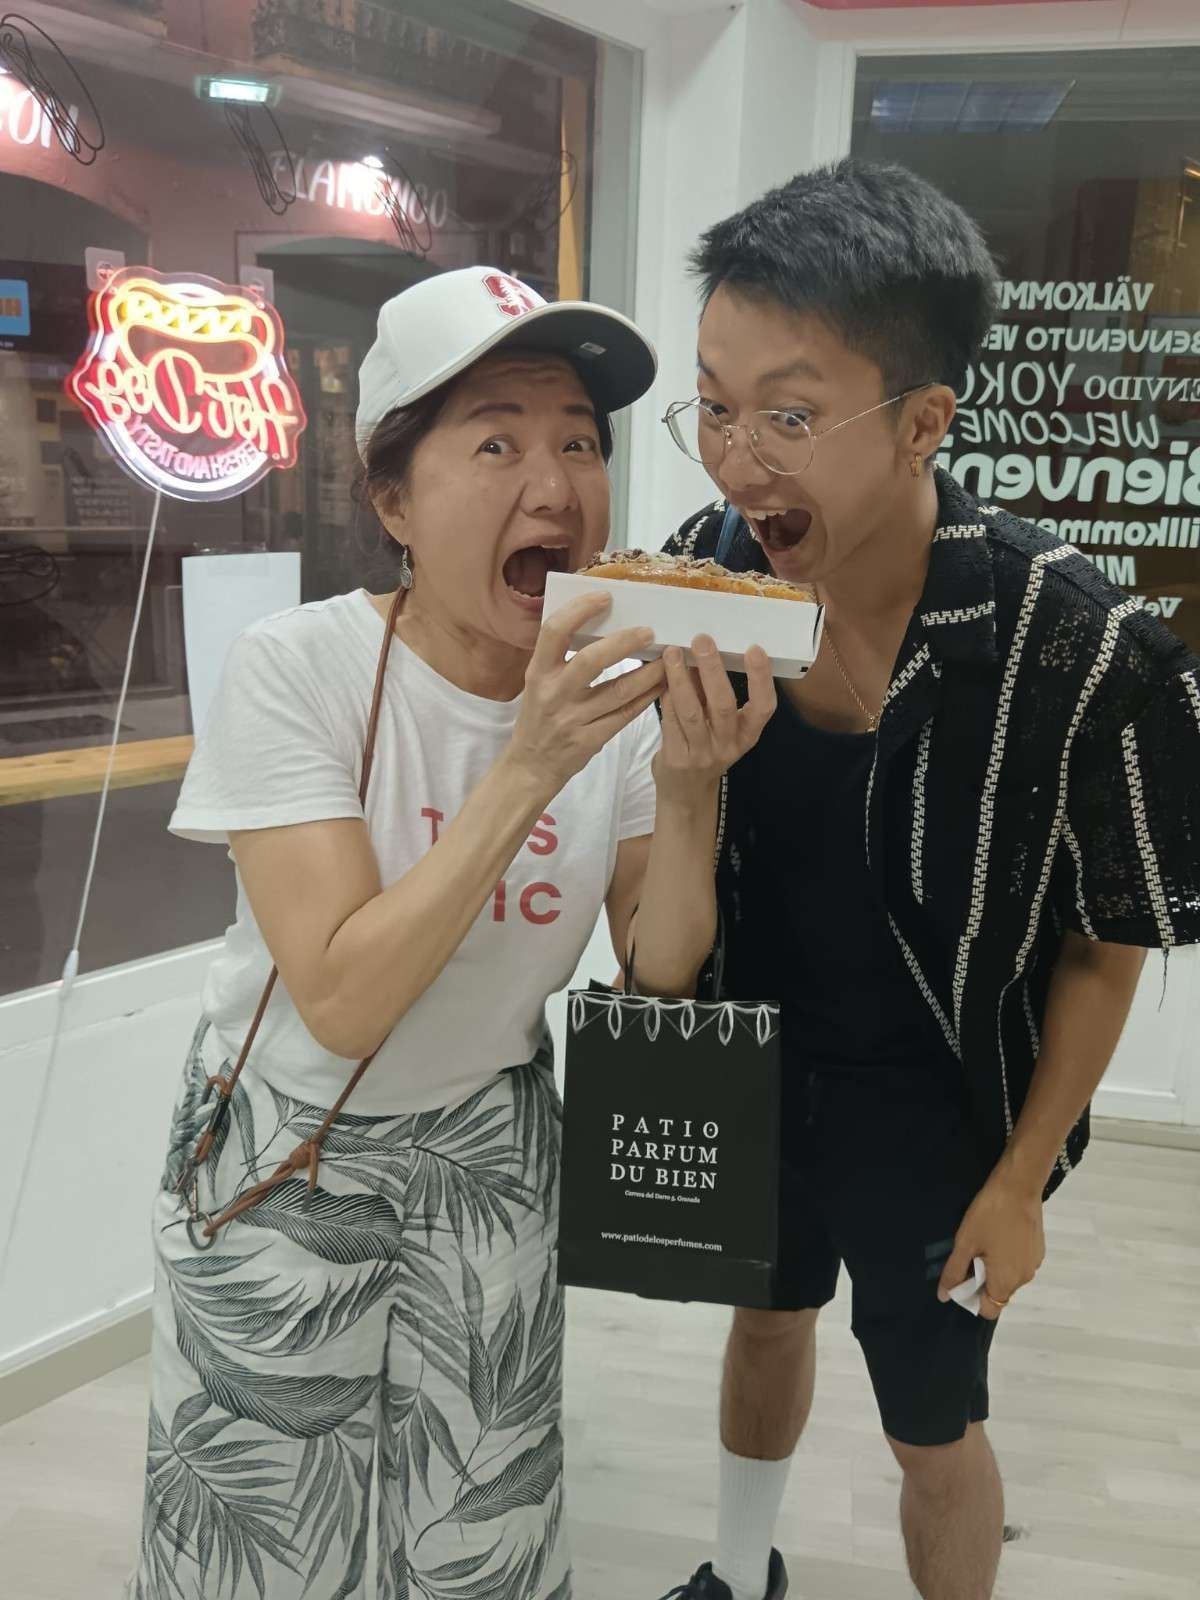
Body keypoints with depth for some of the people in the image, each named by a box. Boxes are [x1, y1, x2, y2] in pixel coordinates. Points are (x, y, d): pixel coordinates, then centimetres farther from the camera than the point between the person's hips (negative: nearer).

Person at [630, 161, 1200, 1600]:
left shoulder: (1075, 650, -30)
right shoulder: (705, 571, -18)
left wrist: (1021, 1179, -8)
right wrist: (690, 766, -25)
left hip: (930, 1102, -4)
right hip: (755, 1055, 5)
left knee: (931, 1423, 15)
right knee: (769, 1315, 29)